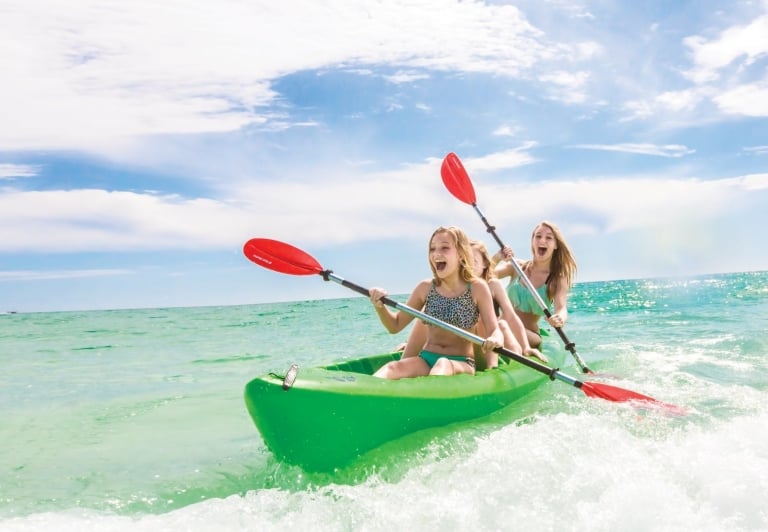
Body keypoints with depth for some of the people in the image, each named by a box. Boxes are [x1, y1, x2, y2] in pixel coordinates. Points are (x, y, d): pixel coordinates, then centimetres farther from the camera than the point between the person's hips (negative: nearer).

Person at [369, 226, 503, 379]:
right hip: (425, 360, 2)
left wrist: (495, 339, -30)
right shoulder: (426, 288, 5)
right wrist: (380, 306, -10)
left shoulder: (477, 288, -2)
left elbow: (495, 331, -5)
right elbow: (395, 325, 11)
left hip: (461, 363, -2)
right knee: (393, 368, -30)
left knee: (443, 365, -38)